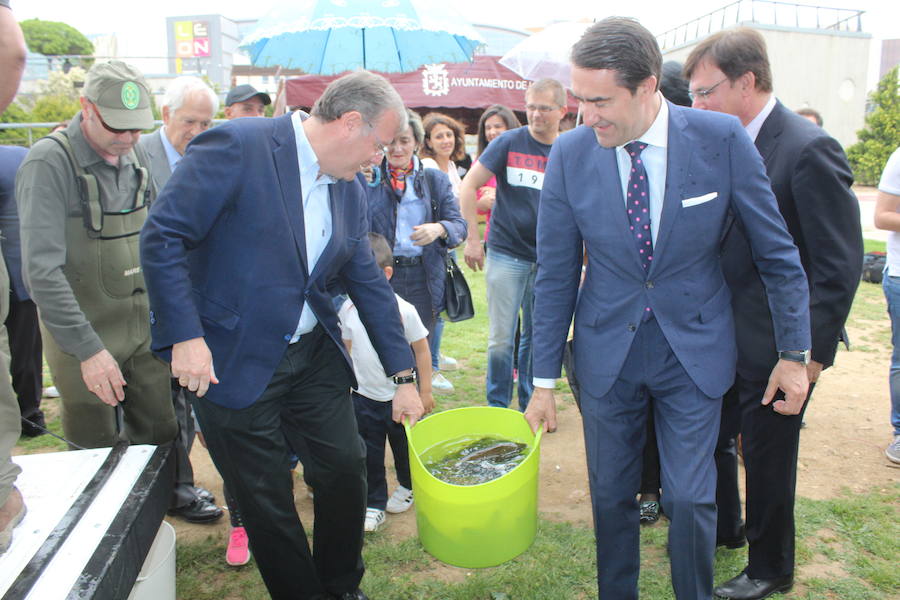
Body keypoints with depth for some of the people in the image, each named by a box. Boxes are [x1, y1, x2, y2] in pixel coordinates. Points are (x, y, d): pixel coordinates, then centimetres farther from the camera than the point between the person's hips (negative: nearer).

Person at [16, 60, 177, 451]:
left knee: (162, 438, 11)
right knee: (98, 458, 6)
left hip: (144, 329, 5)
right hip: (83, 337, -5)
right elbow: (43, 270, -21)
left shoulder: (134, 154, 5)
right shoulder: (49, 163, -15)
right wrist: (88, 348, -24)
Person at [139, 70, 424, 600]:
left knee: (346, 468, 11)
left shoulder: (349, 191, 5)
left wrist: (404, 376, 10)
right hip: (234, 363, -6)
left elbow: (370, 284, 9)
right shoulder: (236, 146, -16)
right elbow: (162, 237, -17)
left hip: (314, 357, 6)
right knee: (267, 500, 7)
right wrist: (185, 337, -21)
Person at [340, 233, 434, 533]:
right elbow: (346, 349, 6)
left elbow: (422, 350, -8)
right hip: (363, 396, 2)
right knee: (368, 455, 8)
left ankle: (408, 486, 44)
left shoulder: (403, 310, -19)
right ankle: (374, 504, 23)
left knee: (404, 446, 18)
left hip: (400, 395, -2)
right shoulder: (348, 309, -8)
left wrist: (425, 390, -5)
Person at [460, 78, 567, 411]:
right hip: (506, 255, -2)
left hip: (548, 259, 3)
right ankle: (497, 407, 17)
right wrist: (472, 237, -8)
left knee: (537, 337, 13)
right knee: (501, 339, 0)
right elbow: (468, 187, -3)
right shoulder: (509, 142, -4)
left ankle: (529, 405, 29)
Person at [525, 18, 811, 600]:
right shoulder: (570, 153, -9)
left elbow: (777, 250, -2)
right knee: (610, 495, 11)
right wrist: (545, 380, 0)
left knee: (690, 497, 2)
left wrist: (795, 352, 2)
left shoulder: (721, 138, -13)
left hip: (694, 350, -1)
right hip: (607, 350, 2)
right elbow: (556, 275, -3)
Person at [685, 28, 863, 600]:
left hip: (776, 347, -7)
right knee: (711, 437, 20)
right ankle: (724, 528, 46)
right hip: (724, 337, 7)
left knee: (767, 457, 9)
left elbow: (840, 264, -18)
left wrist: (811, 353, -18)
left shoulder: (809, 150, -19)